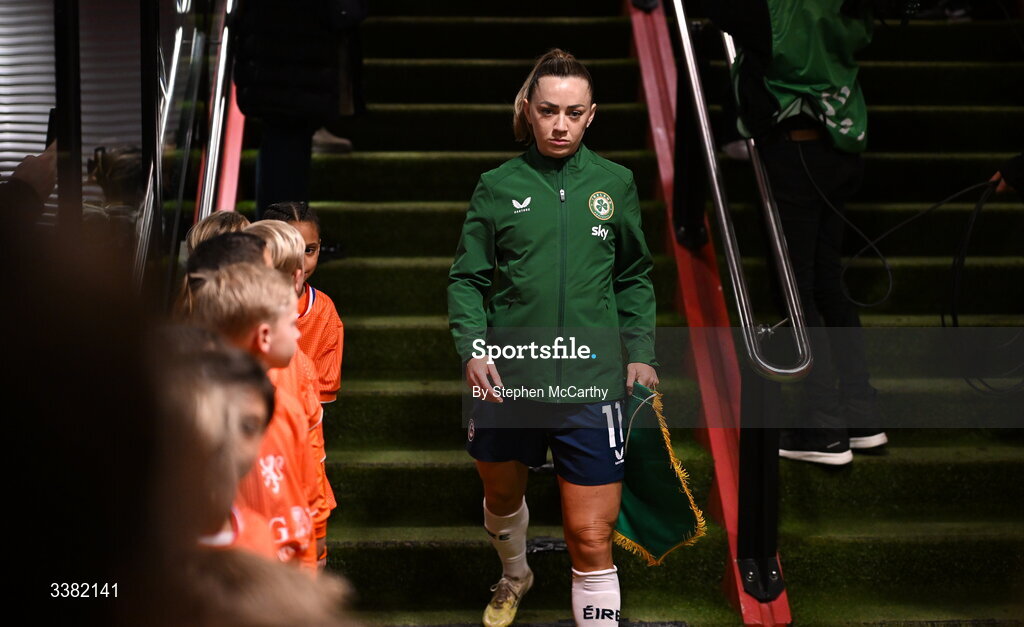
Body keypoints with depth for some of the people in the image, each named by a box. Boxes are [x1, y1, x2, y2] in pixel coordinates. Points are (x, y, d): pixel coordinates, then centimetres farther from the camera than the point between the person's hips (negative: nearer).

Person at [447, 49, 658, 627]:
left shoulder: (615, 184, 3)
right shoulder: (498, 187, -1)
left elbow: (635, 277, 13)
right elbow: (467, 278, 3)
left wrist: (642, 352, 3)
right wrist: (472, 347, -12)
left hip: (591, 385, -1)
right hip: (506, 380, 1)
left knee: (591, 538, -7)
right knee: (502, 496, 25)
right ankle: (515, 576, 58)